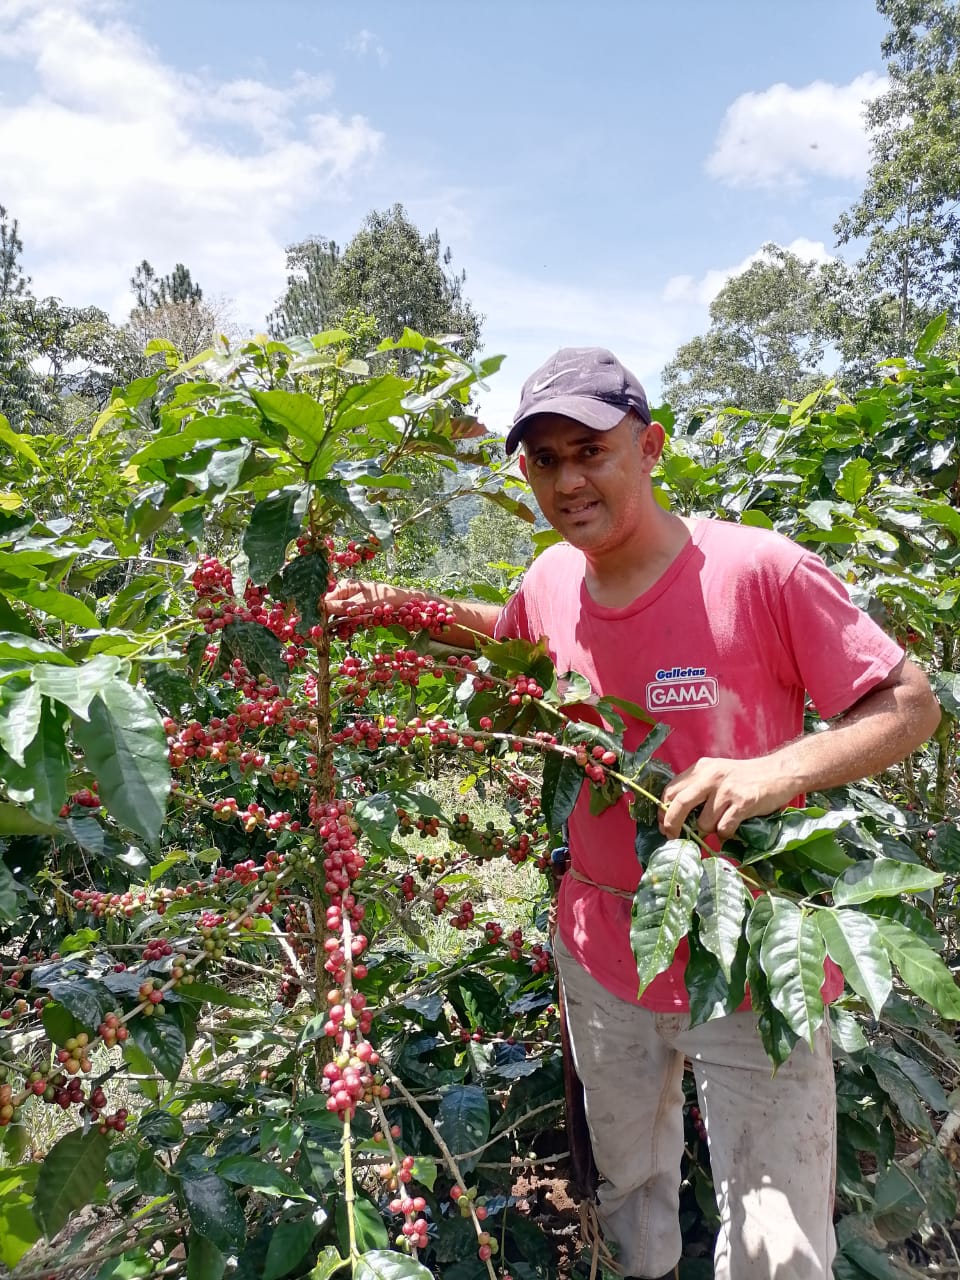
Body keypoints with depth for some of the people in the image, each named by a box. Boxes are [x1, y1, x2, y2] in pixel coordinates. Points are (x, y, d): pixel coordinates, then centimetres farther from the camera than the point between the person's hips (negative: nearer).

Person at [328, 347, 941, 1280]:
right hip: (601, 956, 5)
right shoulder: (549, 583, -6)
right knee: (628, 1189, 28)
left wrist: (776, 770, -32)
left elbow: (911, 705, -15)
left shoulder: (760, 573, -22)